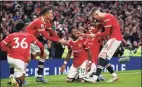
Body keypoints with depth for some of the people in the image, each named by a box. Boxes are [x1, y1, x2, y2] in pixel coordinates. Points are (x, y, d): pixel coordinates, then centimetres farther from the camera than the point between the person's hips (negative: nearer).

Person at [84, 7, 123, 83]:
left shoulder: (107, 18, -16)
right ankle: (114, 76, 15)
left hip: (115, 38, -10)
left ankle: (95, 78, -22)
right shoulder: (102, 19, 14)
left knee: (102, 57, -16)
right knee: (102, 57, 10)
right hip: (112, 38, 10)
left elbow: (107, 33, -17)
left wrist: (95, 35, -12)